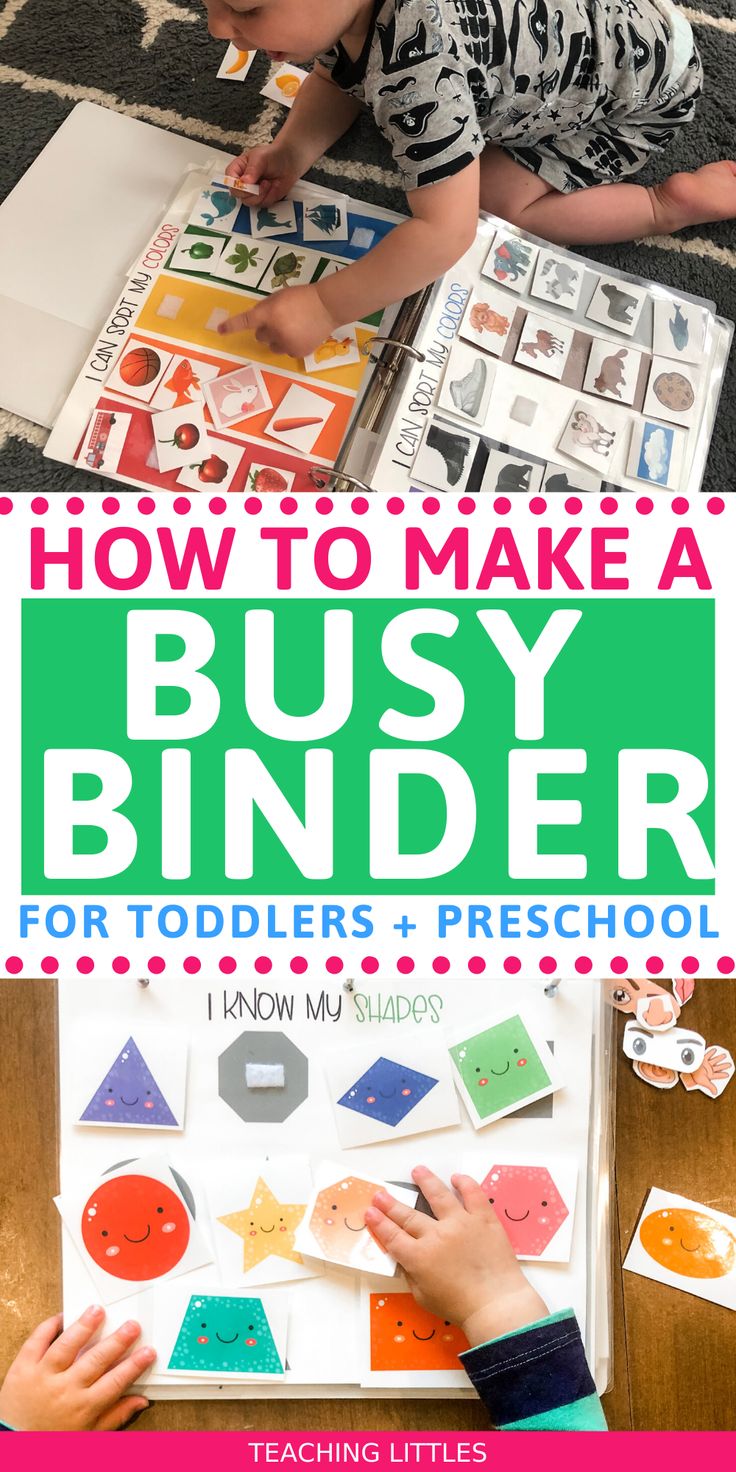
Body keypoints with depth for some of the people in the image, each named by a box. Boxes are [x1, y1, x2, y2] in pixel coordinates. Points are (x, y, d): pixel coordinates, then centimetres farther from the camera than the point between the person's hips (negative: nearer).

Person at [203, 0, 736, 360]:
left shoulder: (415, 63, -45)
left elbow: (446, 229, -40)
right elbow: (334, 80, 2)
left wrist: (324, 307, -38)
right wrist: (290, 152, -16)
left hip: (648, 88, -8)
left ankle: (670, 205, -1)